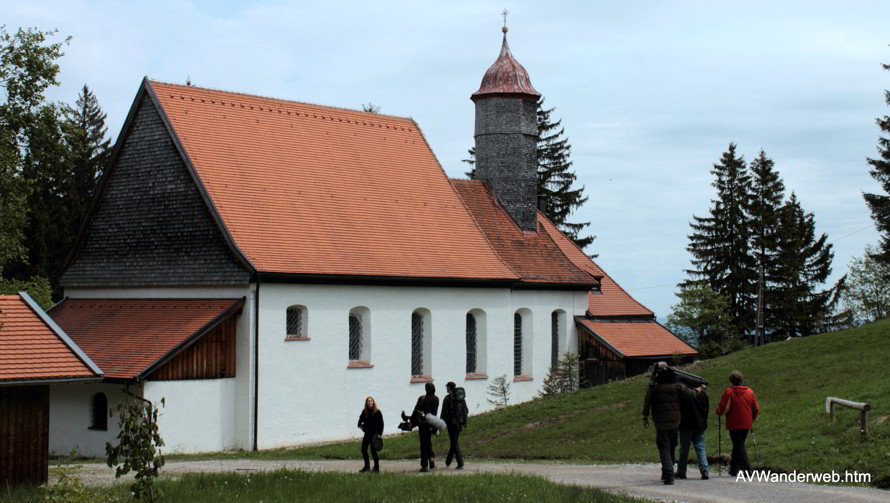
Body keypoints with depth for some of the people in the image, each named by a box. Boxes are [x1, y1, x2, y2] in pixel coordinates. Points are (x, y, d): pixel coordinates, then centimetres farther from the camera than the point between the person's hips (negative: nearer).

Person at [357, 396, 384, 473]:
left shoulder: (377, 412, -4)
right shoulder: (364, 412, 7)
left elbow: (381, 424, -4)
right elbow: (360, 421, 18)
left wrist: (379, 434, -12)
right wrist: (361, 425, -4)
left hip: (374, 435, -5)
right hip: (367, 434, 5)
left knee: (373, 450, -9)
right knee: (363, 449, 6)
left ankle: (376, 467, 4)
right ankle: (367, 466, 22)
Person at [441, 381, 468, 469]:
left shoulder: (447, 398, -9)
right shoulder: (461, 397, 9)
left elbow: (444, 412, -11)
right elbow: (466, 410, 11)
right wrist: (464, 421, 18)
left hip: (451, 422, -6)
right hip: (460, 422, 6)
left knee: (454, 443, -4)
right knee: (455, 441, 18)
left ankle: (460, 464, -12)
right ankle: (448, 461, 32)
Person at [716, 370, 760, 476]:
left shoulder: (729, 392, -10)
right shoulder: (750, 392, 4)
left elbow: (722, 409, -11)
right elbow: (756, 409, 11)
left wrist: (718, 410, 11)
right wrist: (752, 419, 27)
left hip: (734, 424, -5)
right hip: (746, 424, 5)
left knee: (738, 445, -4)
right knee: (739, 445, 16)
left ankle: (747, 468, -17)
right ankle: (734, 469, 21)